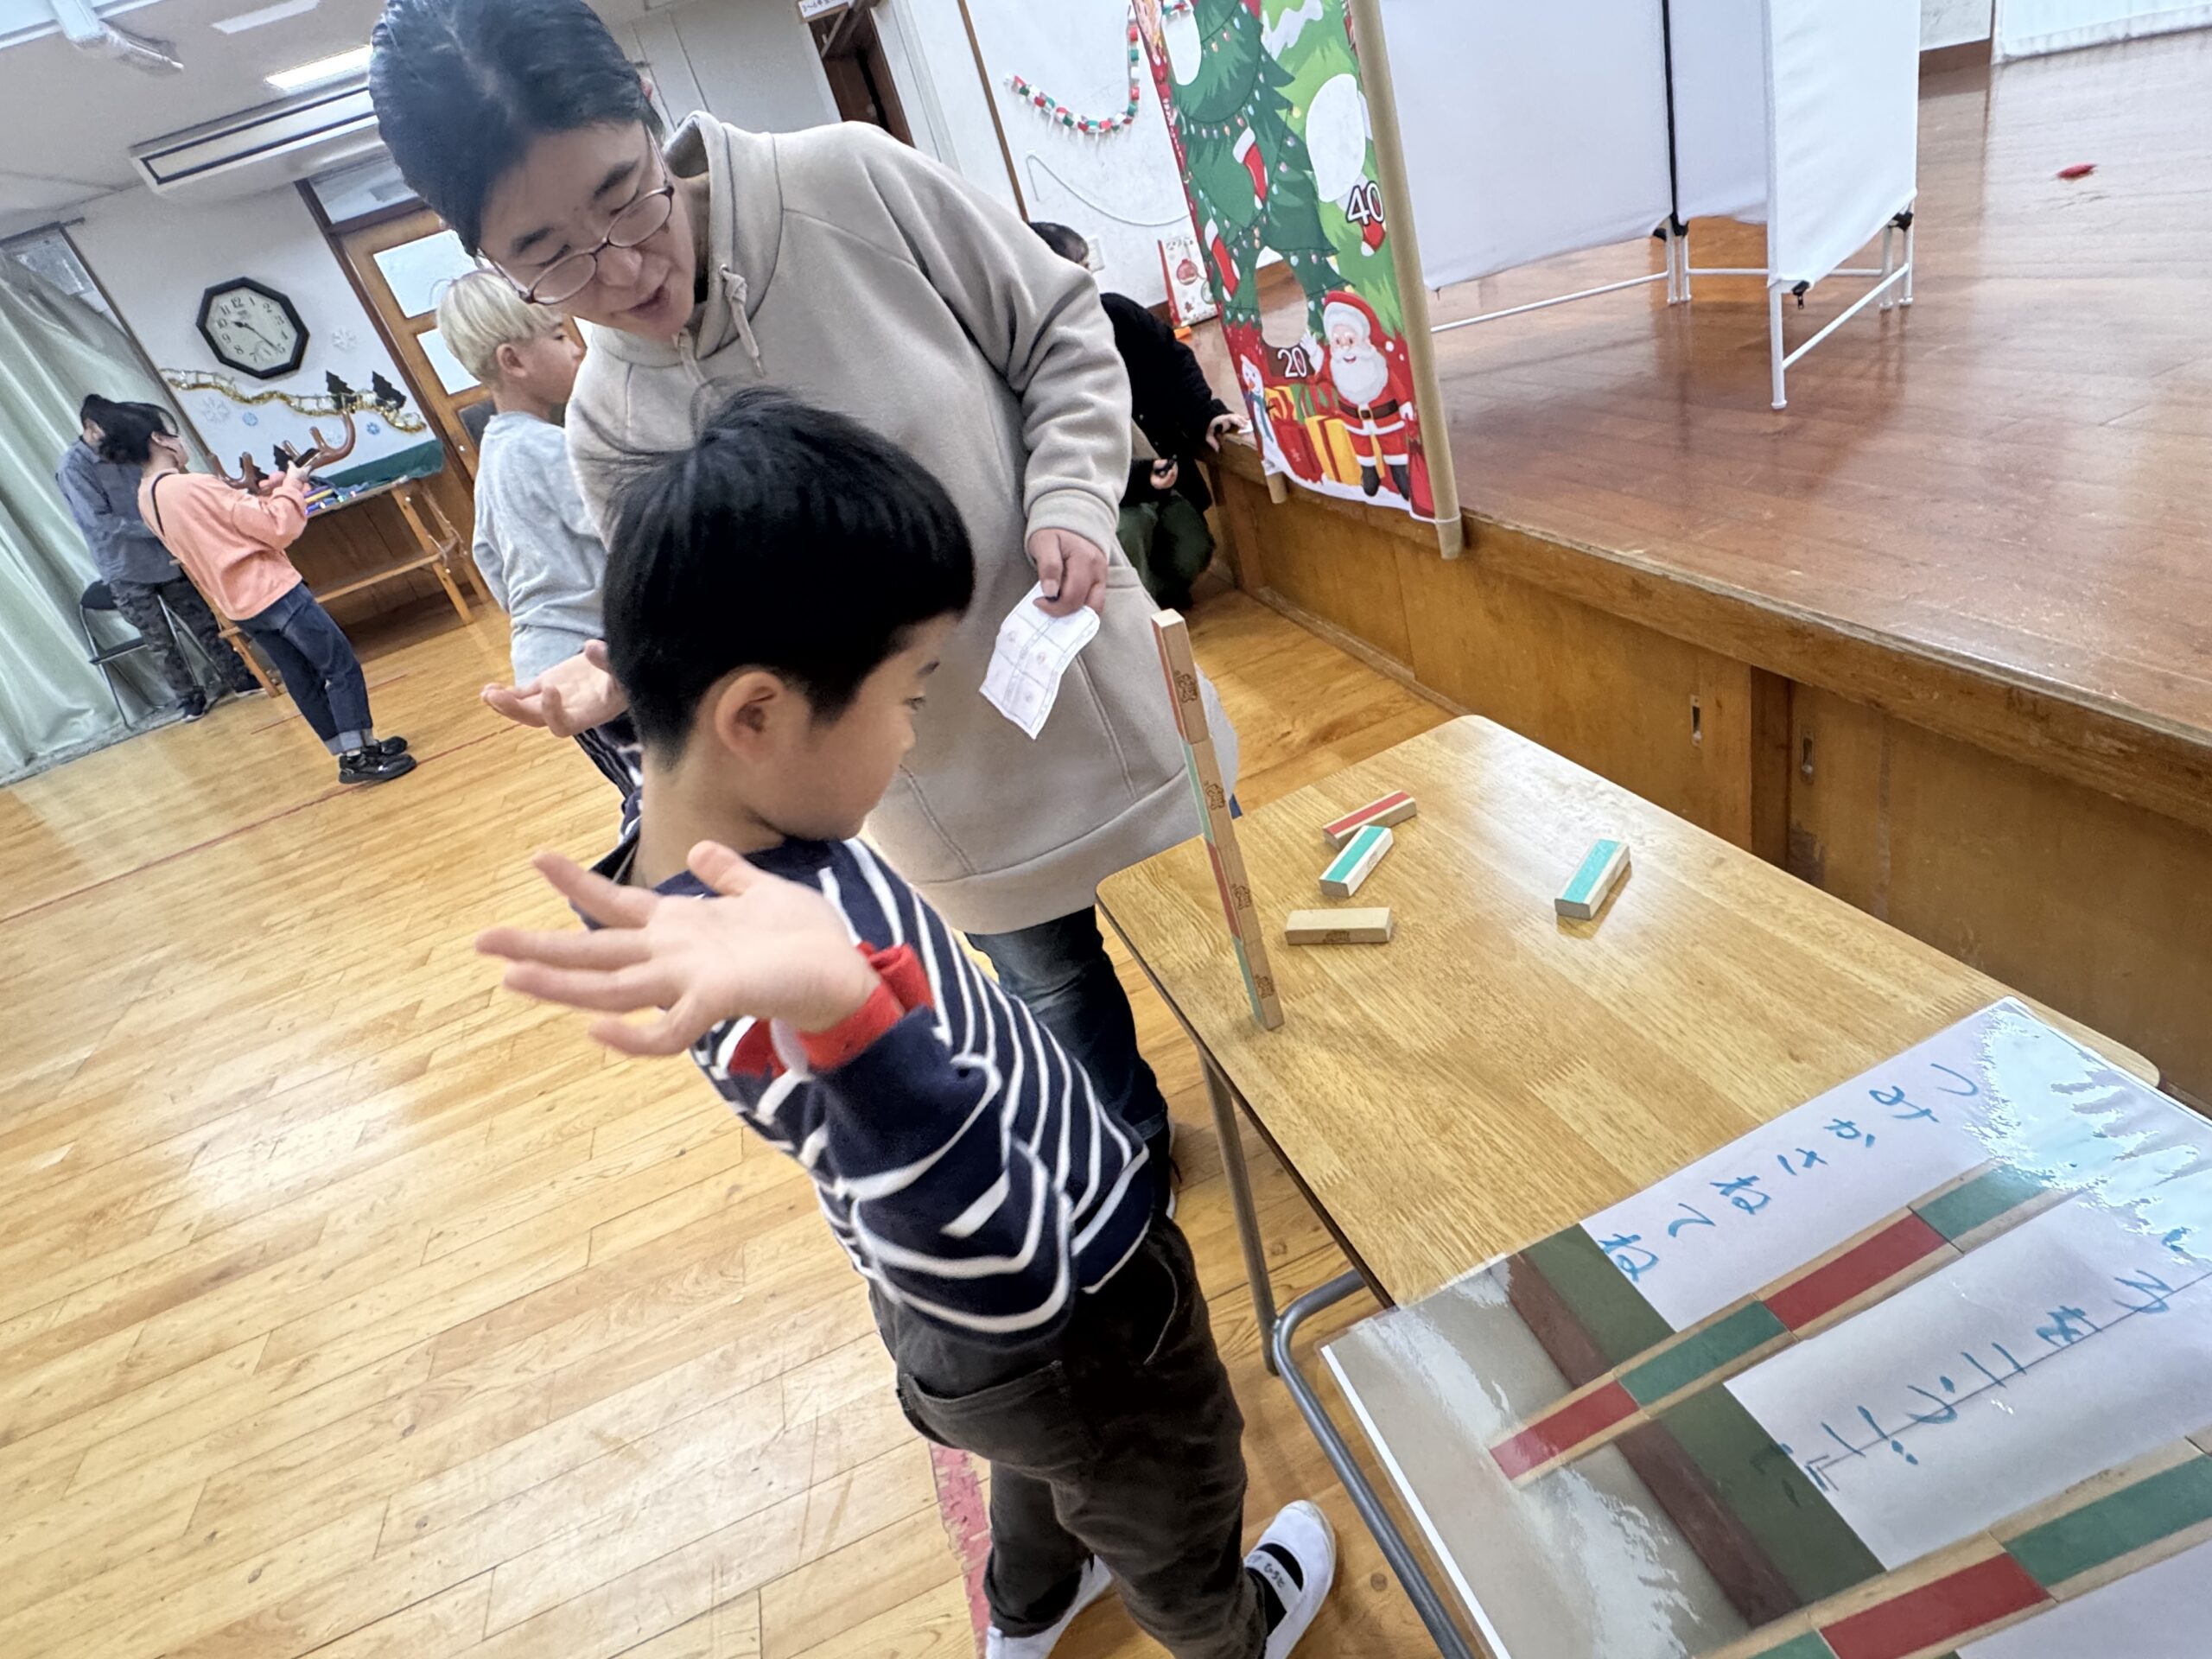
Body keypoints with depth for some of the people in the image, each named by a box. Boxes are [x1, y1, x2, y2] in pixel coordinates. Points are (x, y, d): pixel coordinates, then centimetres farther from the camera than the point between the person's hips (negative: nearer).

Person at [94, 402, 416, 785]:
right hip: (274, 592, -9)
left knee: (303, 679, 14)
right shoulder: (193, 487, -21)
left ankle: (352, 752, 20)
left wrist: (263, 493, 14)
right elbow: (277, 527, -18)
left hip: (238, 605, 9)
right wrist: (292, 486, -3)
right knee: (341, 667, -3)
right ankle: (360, 756, -4)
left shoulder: (147, 498, 8)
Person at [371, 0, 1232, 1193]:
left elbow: (1063, 332, -4)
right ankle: (1137, 1147, 57)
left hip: (1099, 688, 0)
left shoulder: (851, 180, -14)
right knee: (1056, 987, 24)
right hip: (957, 800, 1)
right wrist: (630, 685, -22)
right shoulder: (608, 429, -8)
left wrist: (1073, 498, -19)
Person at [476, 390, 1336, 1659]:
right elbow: (1010, 1280, -46)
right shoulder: (790, 942, -42)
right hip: (1074, 1322, -7)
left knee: (1047, 1459, 39)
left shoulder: (703, 863, -14)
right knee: (1173, 1509, 29)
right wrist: (838, 1008, -61)